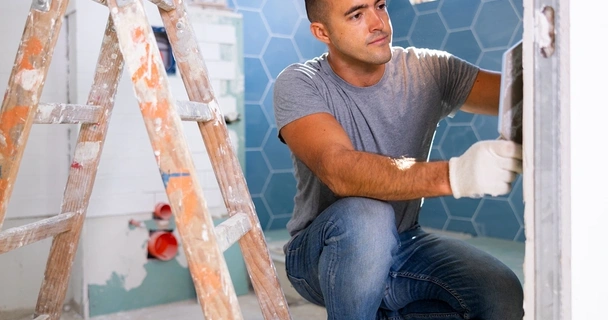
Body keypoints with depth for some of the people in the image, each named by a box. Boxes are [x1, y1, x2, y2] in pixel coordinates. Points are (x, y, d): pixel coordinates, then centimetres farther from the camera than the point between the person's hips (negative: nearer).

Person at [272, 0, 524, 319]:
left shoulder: (428, 70, -6)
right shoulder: (298, 84, -16)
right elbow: (338, 170, -33)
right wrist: (452, 175, -45)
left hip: (404, 246, 4)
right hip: (321, 253, -3)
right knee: (366, 216, -36)